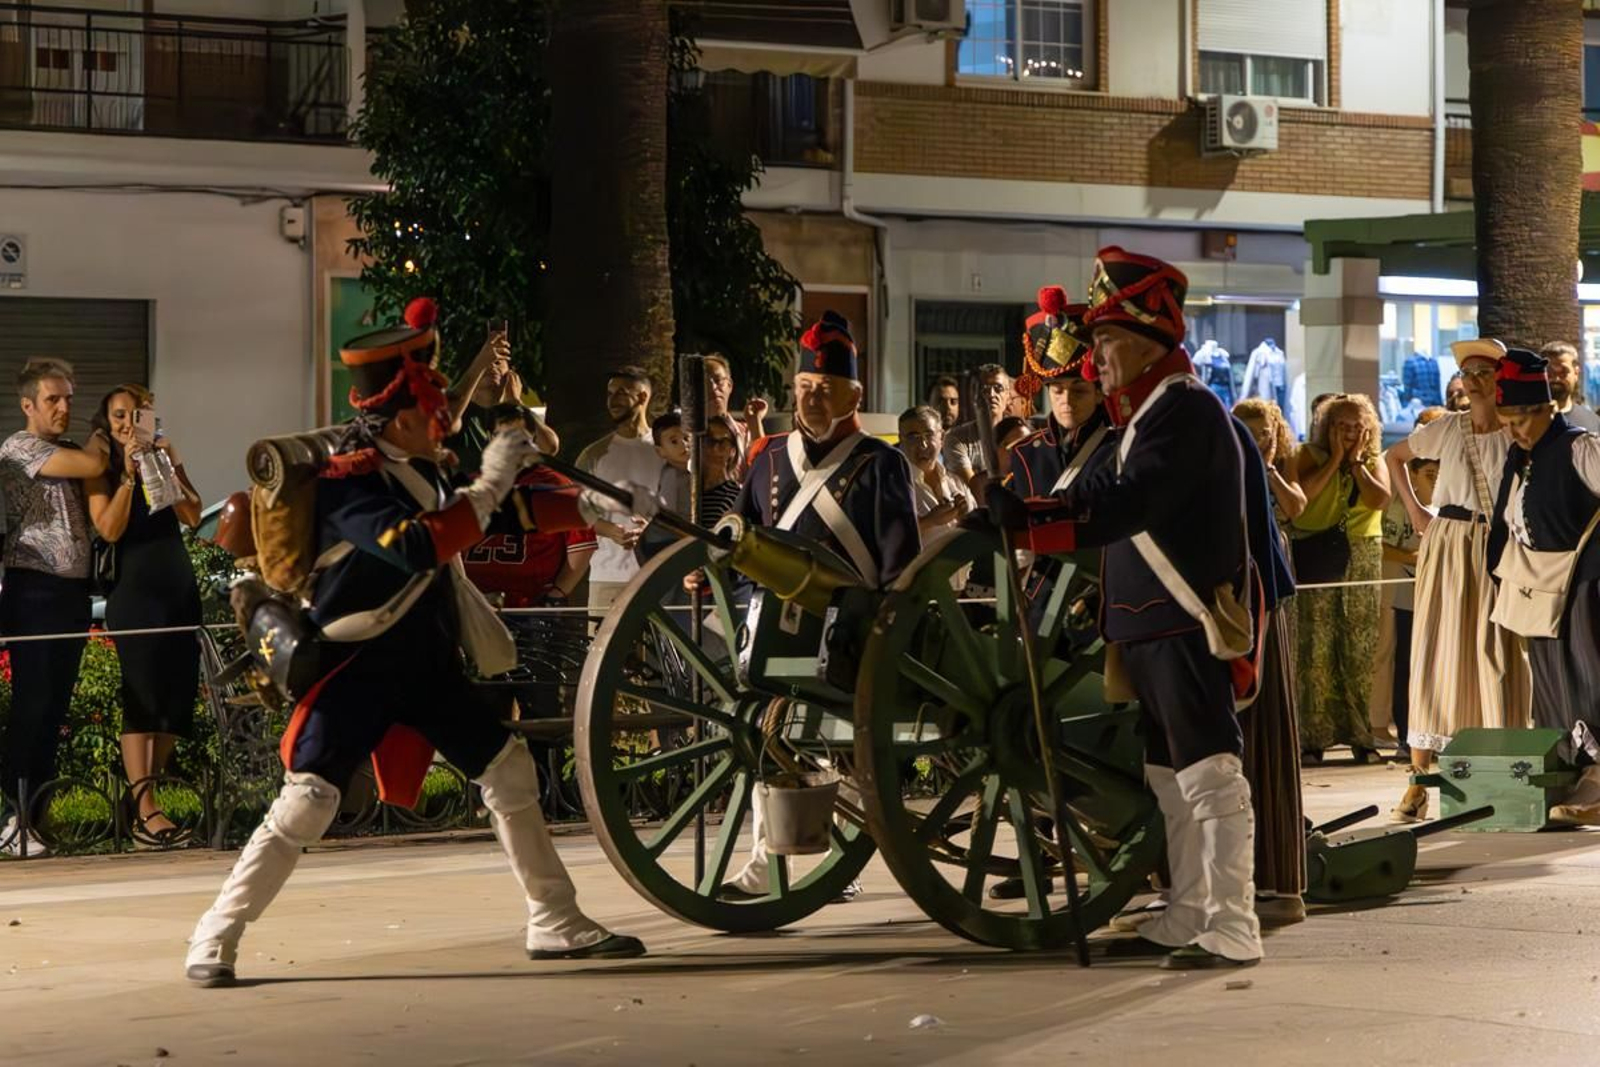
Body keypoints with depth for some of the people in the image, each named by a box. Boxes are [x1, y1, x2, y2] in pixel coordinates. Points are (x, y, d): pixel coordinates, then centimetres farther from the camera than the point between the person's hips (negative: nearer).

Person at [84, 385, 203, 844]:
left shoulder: (163, 452, 14)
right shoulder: (103, 466, 2)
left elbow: (193, 516, 4)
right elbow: (109, 529, -10)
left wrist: (165, 467, -7)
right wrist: (128, 475, -16)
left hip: (180, 585, 5)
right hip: (135, 590, -5)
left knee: (179, 693, 2)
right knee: (143, 698, -12)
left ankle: (148, 790, 10)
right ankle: (145, 809, -16)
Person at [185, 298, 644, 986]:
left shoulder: (425, 475, 6)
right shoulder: (350, 486, -20)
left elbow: (504, 517, 21)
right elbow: (416, 549, -36)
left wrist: (586, 508, 18)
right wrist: (490, 484, -31)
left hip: (426, 664, 8)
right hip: (357, 669, -8)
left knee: (510, 770, 7)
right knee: (306, 803, -14)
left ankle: (555, 924, 18)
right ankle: (213, 941, -4)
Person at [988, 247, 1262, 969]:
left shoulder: (1185, 409, -15)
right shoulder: (1149, 413, 19)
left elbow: (1125, 503, -26)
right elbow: (1102, 495, 18)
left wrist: (1027, 524, -30)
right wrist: (1024, 512, 5)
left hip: (1187, 627, -11)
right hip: (1150, 628, 11)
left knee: (1209, 775, -11)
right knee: (1171, 777, 16)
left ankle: (1233, 931, -11)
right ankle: (1188, 920, 24)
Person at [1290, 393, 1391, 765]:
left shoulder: (1374, 462, 14)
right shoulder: (1311, 455, 7)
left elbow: (1380, 499, -5)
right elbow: (1302, 494, -13)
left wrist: (1356, 462, -1)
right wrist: (1335, 459, -7)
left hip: (1362, 560, 3)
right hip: (1316, 558, -3)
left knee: (1362, 651, 0)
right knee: (1317, 650, -8)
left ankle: (1362, 737, 3)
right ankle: (1314, 738, -6)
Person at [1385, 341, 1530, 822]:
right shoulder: (1446, 429, 5)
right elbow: (1395, 457, 20)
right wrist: (1414, 510, 10)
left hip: (1497, 552, -1)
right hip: (1447, 547, 1)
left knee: (1496, 655, -1)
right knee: (1434, 655, -1)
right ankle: (1420, 778, -1)